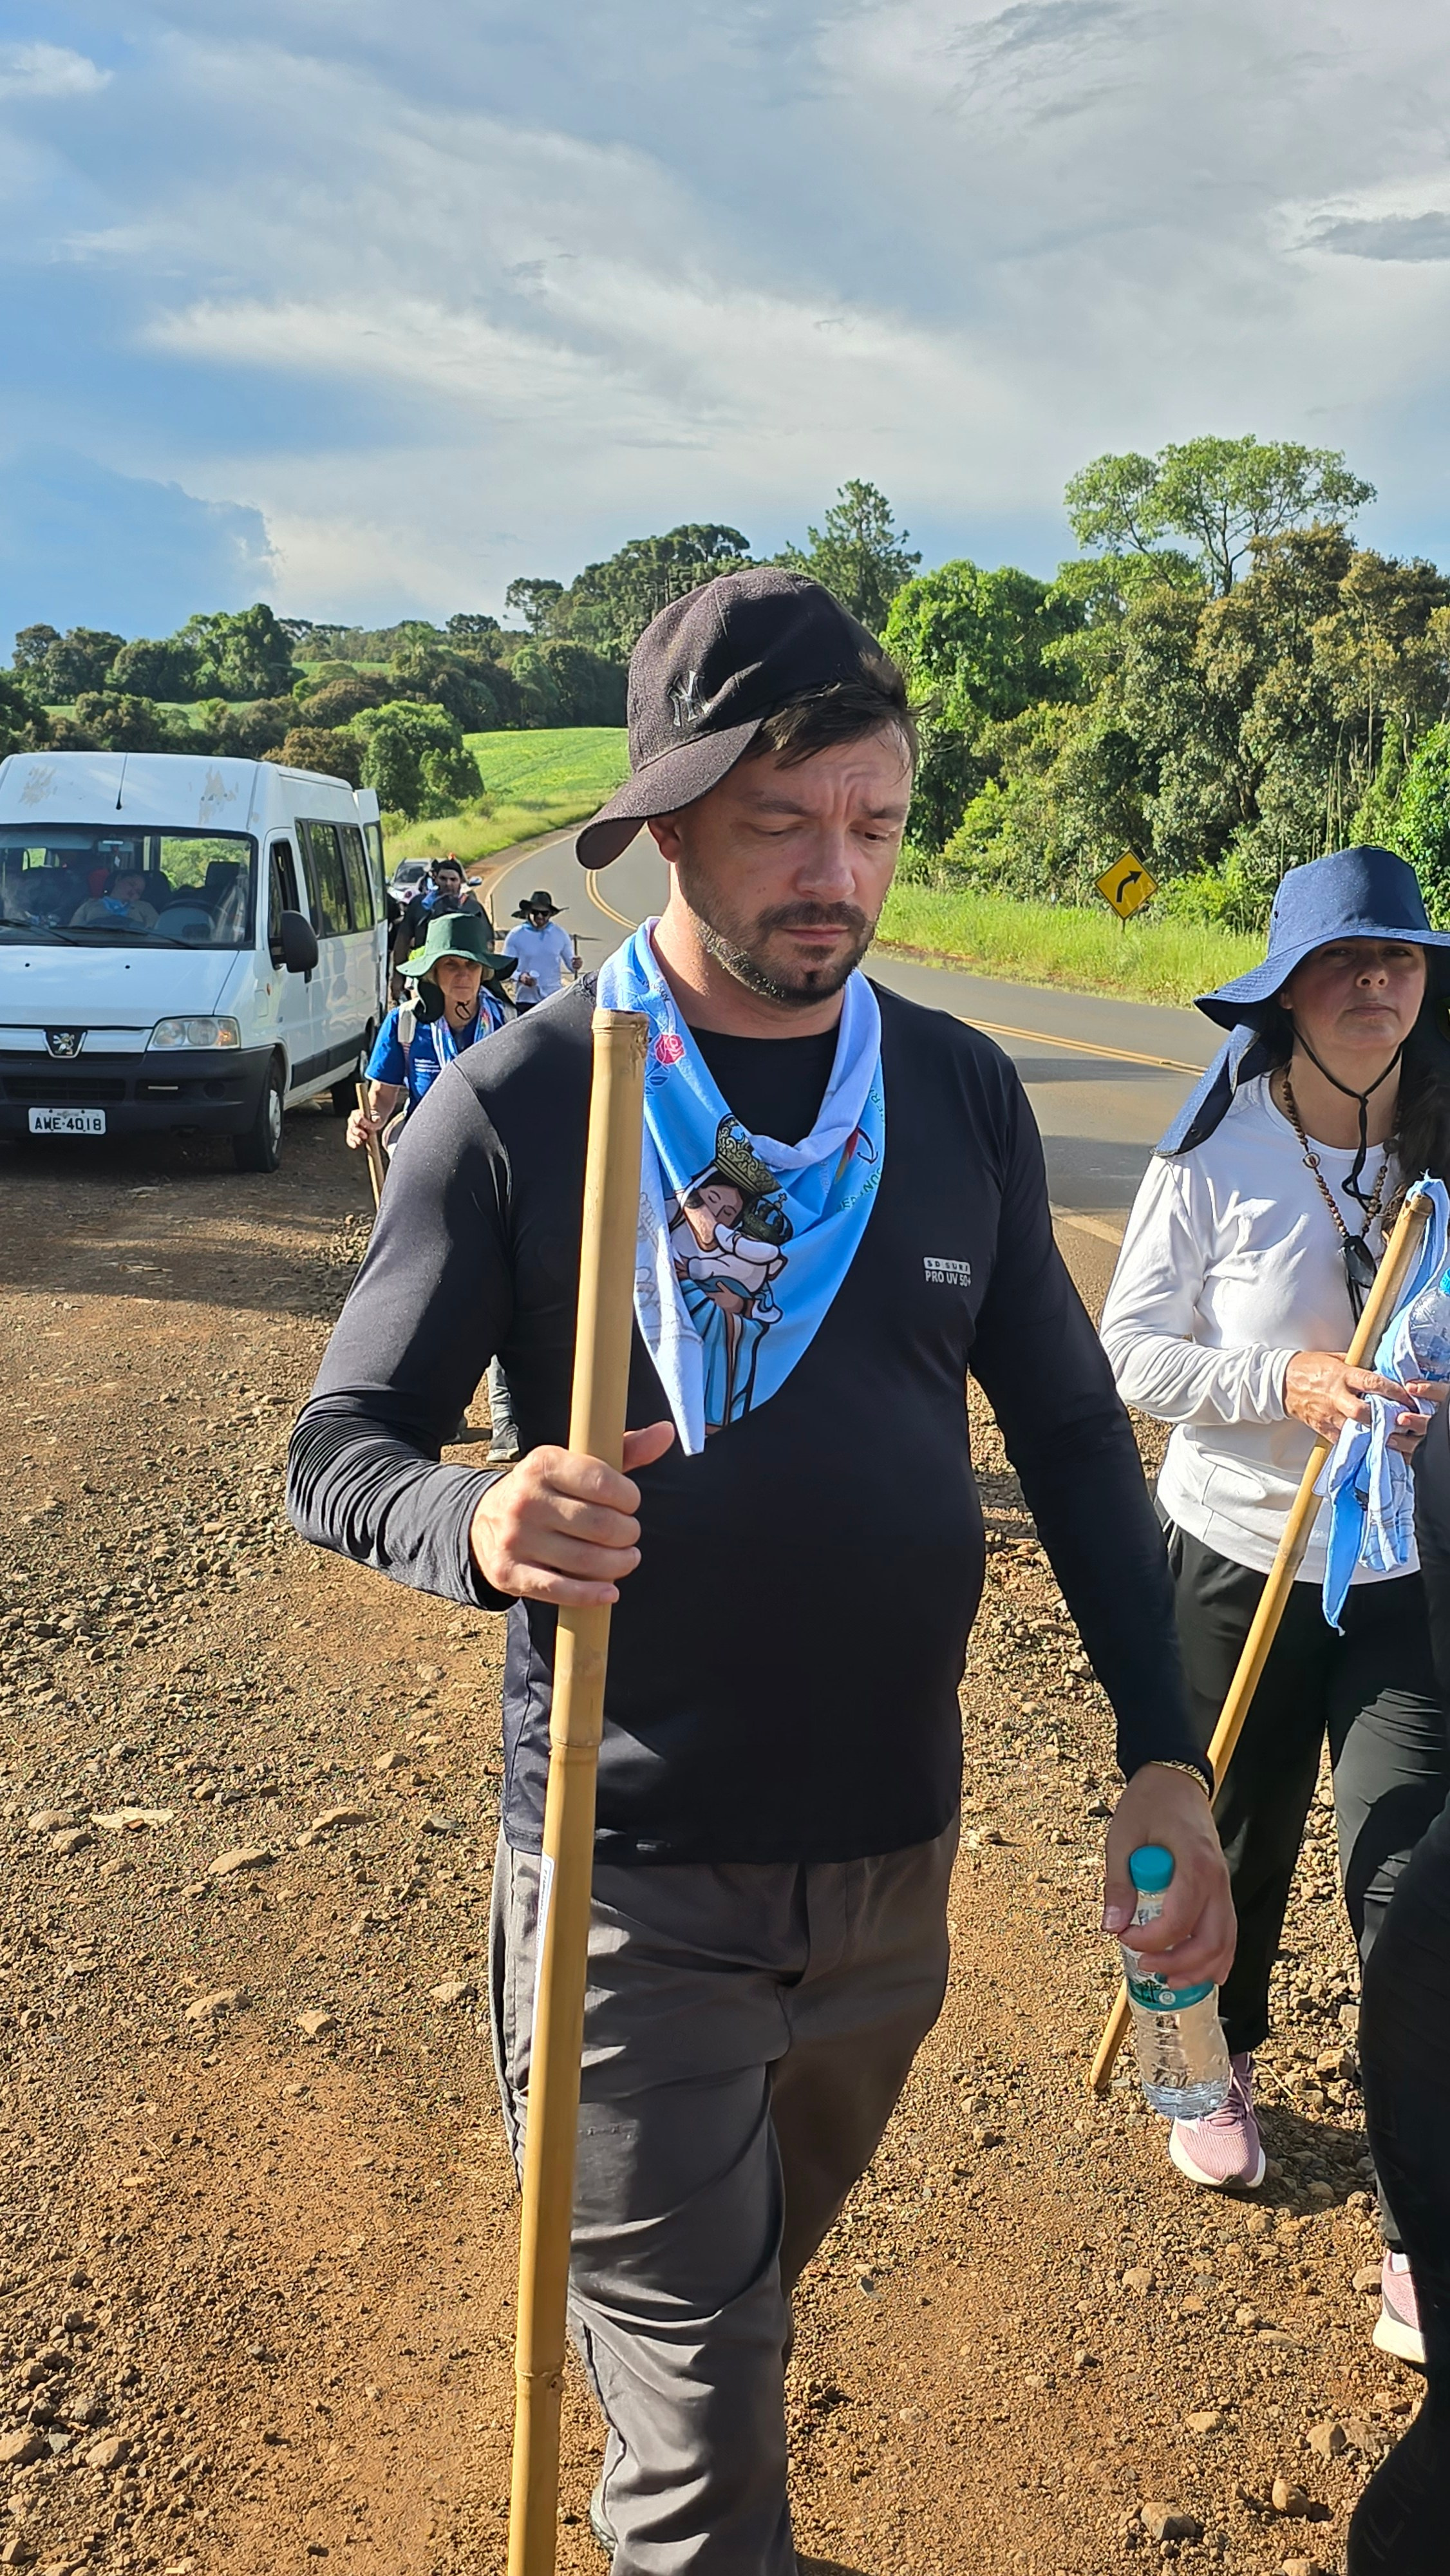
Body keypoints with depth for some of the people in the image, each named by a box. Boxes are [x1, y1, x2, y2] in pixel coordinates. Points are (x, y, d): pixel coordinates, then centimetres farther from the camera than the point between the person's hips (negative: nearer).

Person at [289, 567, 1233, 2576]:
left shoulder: (964, 1095, 0)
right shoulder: (514, 1107, -12)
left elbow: (1071, 1435, 5)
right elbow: (341, 1449, -9)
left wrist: (1163, 1754, -3)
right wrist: (480, 1528, -32)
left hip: (893, 1853, 4)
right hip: (627, 1869, -4)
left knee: (759, 2287, 26)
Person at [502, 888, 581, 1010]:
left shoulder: (560, 935, 5)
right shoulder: (516, 936, -1)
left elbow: (569, 961, 12)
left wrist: (575, 965, -13)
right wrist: (519, 976, -21)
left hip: (554, 1000, 2)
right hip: (525, 1001, -1)